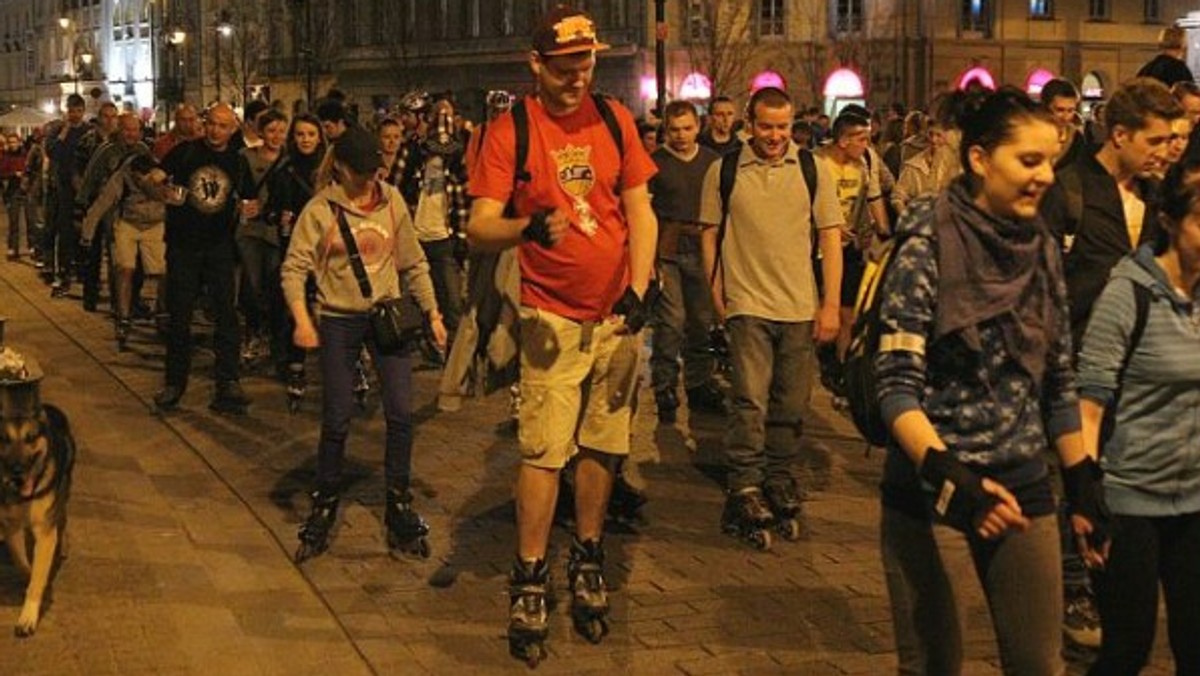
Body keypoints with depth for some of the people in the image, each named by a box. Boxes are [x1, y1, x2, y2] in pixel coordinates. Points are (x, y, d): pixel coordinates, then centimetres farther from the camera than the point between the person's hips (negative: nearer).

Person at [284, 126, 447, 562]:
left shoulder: (392, 202, 3)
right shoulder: (320, 210, -7)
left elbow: (413, 263, 10)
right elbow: (294, 268, -10)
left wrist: (432, 313, 8)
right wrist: (302, 321, -23)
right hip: (339, 319, -2)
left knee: (401, 412, -4)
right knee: (337, 419, 0)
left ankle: (399, 509, 8)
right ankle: (325, 507, 18)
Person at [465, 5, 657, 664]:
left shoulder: (615, 119, 4)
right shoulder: (509, 130, -6)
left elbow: (640, 213, 7)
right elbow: (478, 227, -12)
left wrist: (638, 290, -5)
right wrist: (527, 228, -33)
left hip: (616, 311, 3)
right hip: (553, 315, -3)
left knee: (601, 444, 10)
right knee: (543, 450, -8)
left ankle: (587, 562, 25)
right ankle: (528, 583, 2)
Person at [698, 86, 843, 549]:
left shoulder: (814, 169, 4)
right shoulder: (723, 171, 2)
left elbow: (830, 237, 5)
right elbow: (709, 233, 9)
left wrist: (831, 304, 0)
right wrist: (717, 293, 4)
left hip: (800, 307, 2)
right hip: (747, 305, -2)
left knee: (791, 406, 9)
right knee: (751, 402, -11)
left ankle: (779, 483, 25)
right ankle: (743, 492, -5)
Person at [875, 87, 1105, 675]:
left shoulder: (1042, 249, 6)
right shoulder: (928, 246, -11)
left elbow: (1059, 382, 13)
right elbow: (897, 384, -15)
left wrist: (1082, 486, 12)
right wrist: (949, 477, -27)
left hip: (1023, 489, 5)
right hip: (931, 493, -5)